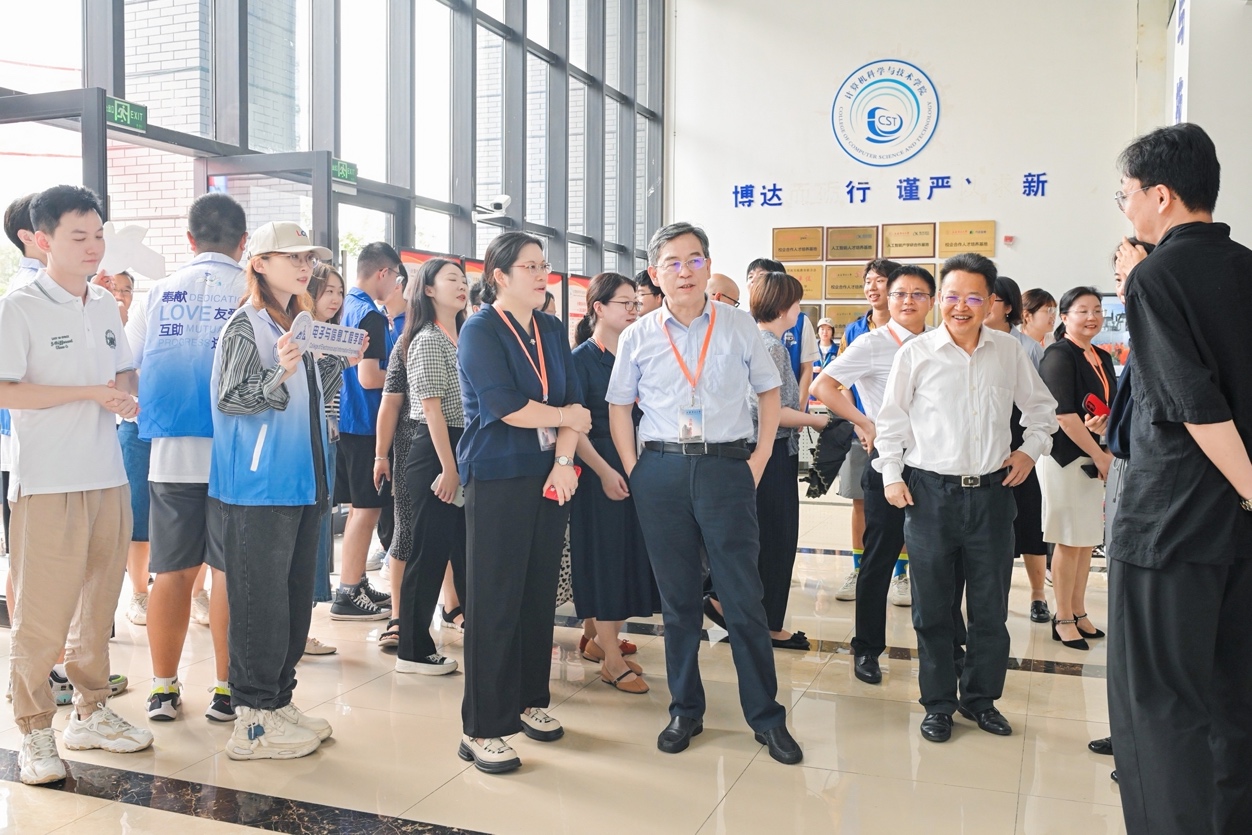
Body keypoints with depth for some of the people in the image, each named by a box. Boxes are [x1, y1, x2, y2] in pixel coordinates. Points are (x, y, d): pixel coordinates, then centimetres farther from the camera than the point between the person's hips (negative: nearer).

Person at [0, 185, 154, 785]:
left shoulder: (104, 305, 12)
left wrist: (125, 397, -2)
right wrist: (91, 393, -17)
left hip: (108, 477, 7)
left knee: (98, 605, 14)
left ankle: (90, 713, 28)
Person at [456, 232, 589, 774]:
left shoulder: (552, 331, 12)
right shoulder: (480, 331, -6)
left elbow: (574, 399, 4)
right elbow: (506, 407, -18)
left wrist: (564, 461, -10)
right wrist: (569, 416, -5)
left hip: (549, 478, 6)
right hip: (497, 480, -6)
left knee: (540, 593, 12)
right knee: (494, 602, -2)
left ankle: (529, 701, 27)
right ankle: (481, 729, 6)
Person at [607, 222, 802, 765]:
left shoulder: (739, 327, 3)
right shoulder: (639, 337, 5)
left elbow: (769, 394, 9)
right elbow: (619, 406, 10)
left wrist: (758, 463, 1)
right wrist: (634, 470, 1)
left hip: (726, 467, -1)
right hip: (661, 471, 1)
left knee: (743, 596, 1)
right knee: (676, 598, 10)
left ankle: (766, 715, 14)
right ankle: (684, 710, 24)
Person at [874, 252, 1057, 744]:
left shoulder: (1010, 352, 4)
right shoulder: (916, 353, -2)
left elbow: (1041, 407, 19)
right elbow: (893, 418, 4)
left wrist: (1031, 449, 7)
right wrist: (891, 474, -2)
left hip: (991, 492, 2)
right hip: (930, 493, -2)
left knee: (991, 607, 10)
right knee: (932, 607, 6)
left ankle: (981, 698, 27)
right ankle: (938, 703, 21)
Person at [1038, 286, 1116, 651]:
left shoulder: (1103, 358, 13)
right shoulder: (1059, 356, -11)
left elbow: (1113, 408, 17)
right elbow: (1064, 415, -17)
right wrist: (1100, 456, -14)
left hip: (1094, 457, 8)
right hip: (1064, 456, -7)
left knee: (1087, 540, 11)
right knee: (1070, 541, -2)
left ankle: (1078, 612, 23)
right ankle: (1063, 619, 10)